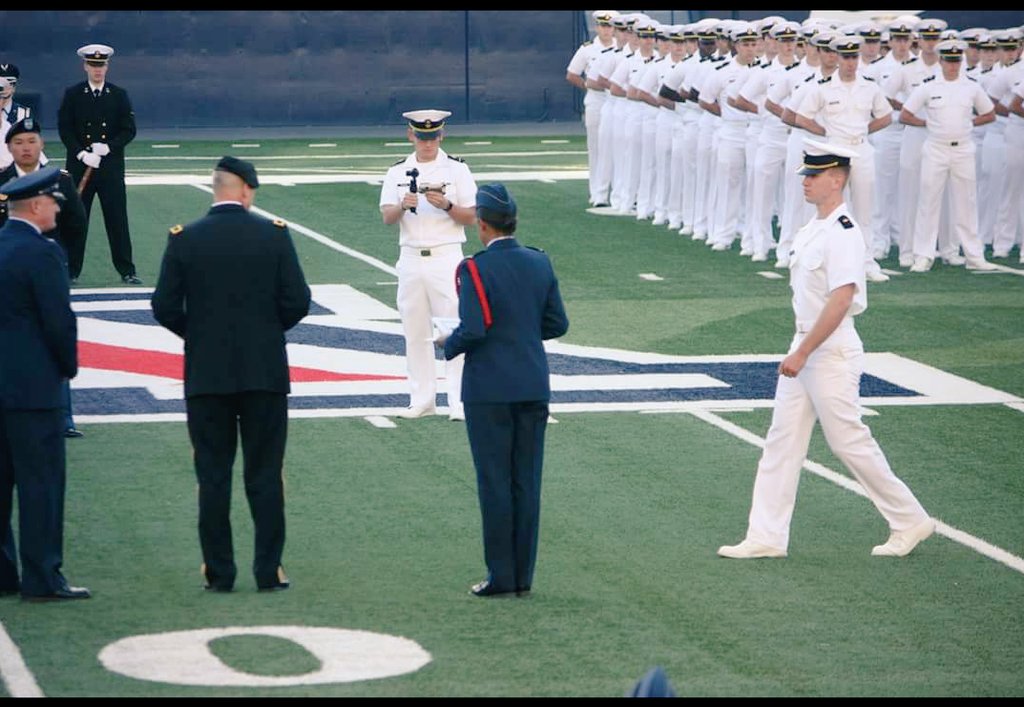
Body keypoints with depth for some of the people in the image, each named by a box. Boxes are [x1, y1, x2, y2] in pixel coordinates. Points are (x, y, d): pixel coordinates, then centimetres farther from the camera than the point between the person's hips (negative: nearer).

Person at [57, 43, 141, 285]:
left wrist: (108, 147, -12)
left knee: (118, 219, -1)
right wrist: (82, 154, -14)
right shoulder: (72, 95, 3)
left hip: (111, 166, 0)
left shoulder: (119, 95, 6)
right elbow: (64, 129, -1)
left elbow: (129, 130, 3)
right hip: (79, 165, 0)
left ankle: (126, 271, 3)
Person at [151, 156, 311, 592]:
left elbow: (164, 308, -4)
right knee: (265, 475, 6)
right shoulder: (274, 235, -5)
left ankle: (219, 572, 7)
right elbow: (297, 302, -6)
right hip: (265, 372, 0)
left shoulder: (184, 240, -4)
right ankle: (269, 571, 6)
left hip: (206, 374, 0)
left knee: (213, 477, 6)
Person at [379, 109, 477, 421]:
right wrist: (402, 206, -19)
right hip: (410, 258, 3)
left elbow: (471, 218, -1)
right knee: (415, 333, 6)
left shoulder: (456, 169, 2)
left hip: (446, 257, -3)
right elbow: (386, 217, 1)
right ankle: (422, 400, 13)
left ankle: (459, 401, -8)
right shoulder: (398, 172, 10)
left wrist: (446, 206, -18)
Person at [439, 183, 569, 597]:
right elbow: (557, 324, 7)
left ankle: (501, 577, 3)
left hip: (489, 389, -5)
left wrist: (449, 345, 0)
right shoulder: (540, 264, 3)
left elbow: (473, 330, -20)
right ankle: (523, 576, 12)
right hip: (533, 388, 5)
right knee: (526, 482, 8)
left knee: (495, 482, 1)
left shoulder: (475, 268, -14)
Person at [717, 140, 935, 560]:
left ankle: (909, 521, 12)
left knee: (848, 441, -2)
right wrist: (799, 350, 19)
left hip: (833, 351, -9)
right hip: (805, 349, 9)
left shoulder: (843, 232, -19)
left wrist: (802, 353, -24)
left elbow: (841, 299, -25)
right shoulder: (812, 230, 10)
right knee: (782, 441, 7)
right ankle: (768, 537, 9)